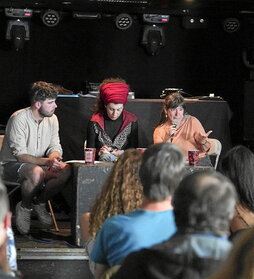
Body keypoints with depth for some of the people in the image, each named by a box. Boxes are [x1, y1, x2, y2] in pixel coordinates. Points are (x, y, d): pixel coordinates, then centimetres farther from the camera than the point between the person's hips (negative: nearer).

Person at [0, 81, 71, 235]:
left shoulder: (52, 119, 1)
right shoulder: (19, 118, -20)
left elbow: (55, 147, 4)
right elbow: (20, 155, -24)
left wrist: (54, 157, -22)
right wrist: (46, 161, -38)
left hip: (39, 163, 6)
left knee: (66, 169, -21)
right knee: (37, 172, -39)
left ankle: (39, 203, 0)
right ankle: (24, 207, -10)